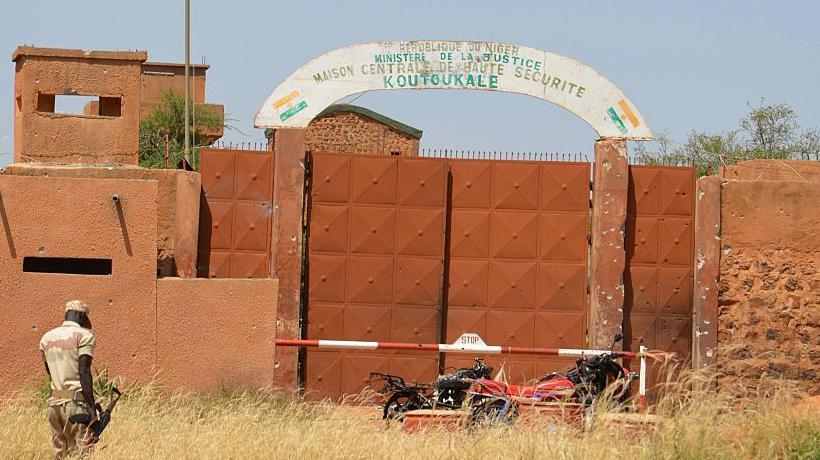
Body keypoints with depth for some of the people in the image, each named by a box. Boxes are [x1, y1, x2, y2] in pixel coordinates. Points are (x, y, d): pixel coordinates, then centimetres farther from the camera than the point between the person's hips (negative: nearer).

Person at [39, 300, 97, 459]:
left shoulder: (47, 337, 14)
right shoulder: (83, 335, -5)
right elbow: (84, 371, -13)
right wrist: (92, 407, -15)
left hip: (54, 402, 6)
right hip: (76, 403, -6)